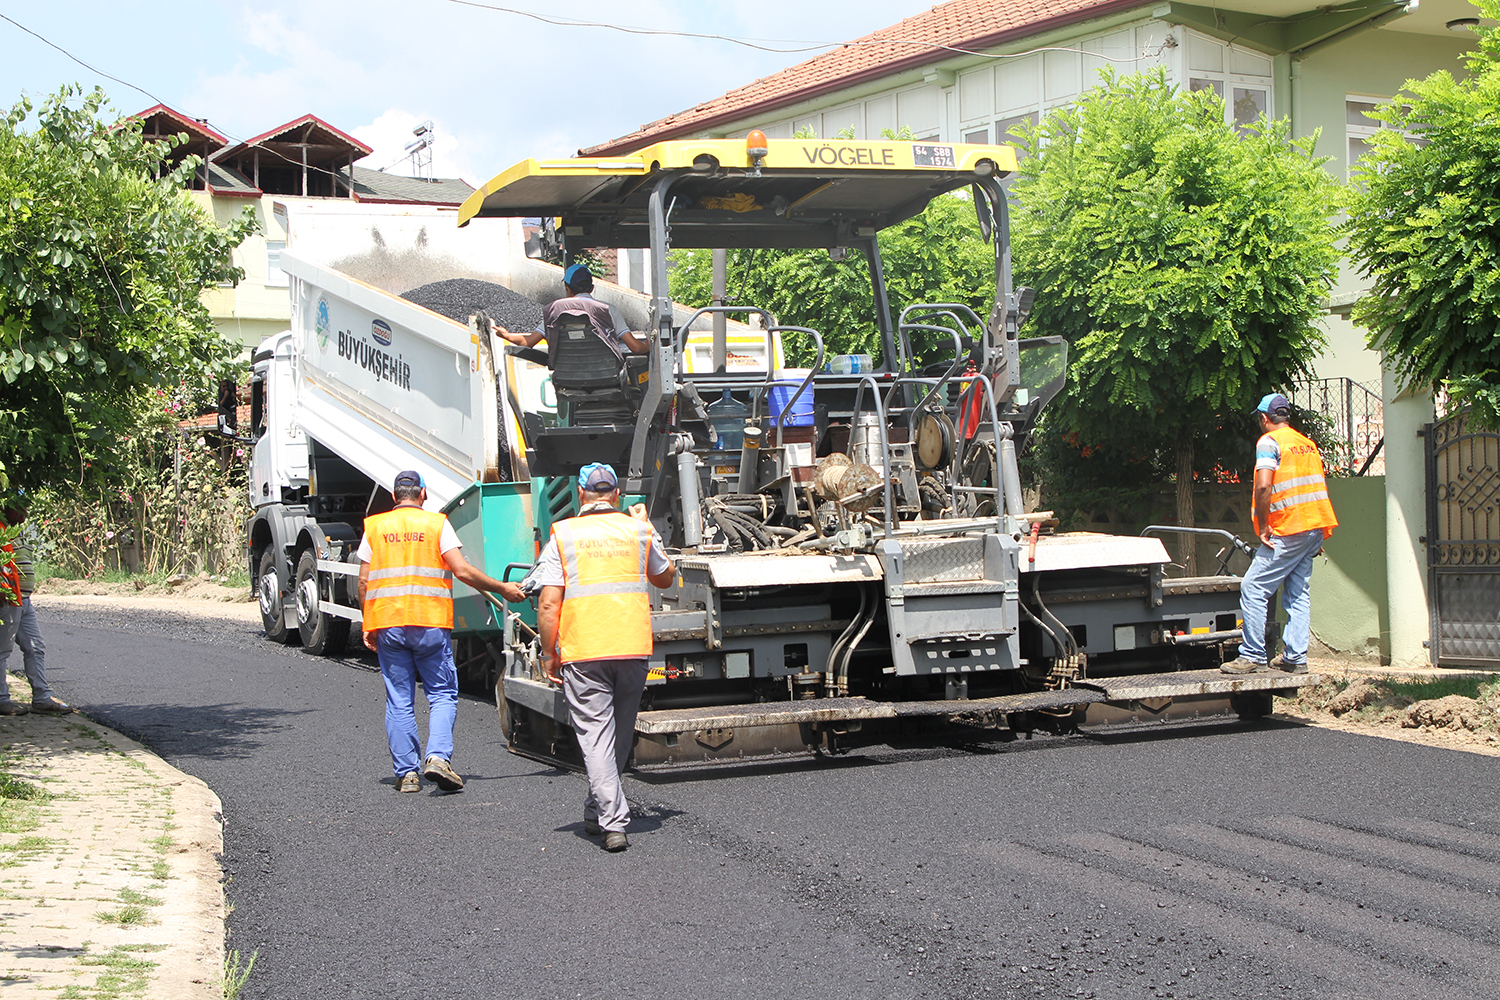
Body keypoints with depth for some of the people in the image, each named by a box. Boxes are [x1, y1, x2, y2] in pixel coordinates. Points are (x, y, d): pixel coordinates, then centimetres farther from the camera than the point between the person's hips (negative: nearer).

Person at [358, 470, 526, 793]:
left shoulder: (374, 527, 9)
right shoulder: (437, 523, 2)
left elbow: (364, 581, 6)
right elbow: (462, 570, -6)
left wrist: (368, 625, 13)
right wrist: (502, 588, 4)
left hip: (387, 623, 2)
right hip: (430, 623, -2)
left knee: (399, 701, 7)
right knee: (442, 694, 6)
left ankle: (406, 773, 6)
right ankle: (438, 757, -13)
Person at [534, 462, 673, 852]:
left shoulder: (563, 535, 1)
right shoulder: (638, 531, 7)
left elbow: (549, 605, -5)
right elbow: (664, 577, 25)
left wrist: (548, 654, 4)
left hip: (582, 651, -3)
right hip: (633, 647, 3)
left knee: (594, 734, 0)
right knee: (620, 735, 18)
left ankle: (613, 822, -11)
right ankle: (597, 812, 31)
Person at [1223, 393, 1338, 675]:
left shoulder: (1269, 441, -7)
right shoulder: (1307, 443, 17)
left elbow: (1263, 486, -20)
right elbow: (1320, 486, 21)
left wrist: (1263, 526, -12)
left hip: (1288, 532, -8)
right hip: (1315, 526, 8)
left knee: (1253, 588, -5)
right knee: (1299, 593, 10)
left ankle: (1253, 655, -6)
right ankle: (1296, 658, 8)